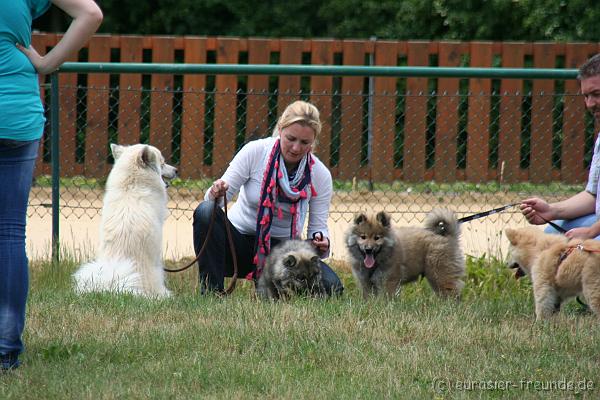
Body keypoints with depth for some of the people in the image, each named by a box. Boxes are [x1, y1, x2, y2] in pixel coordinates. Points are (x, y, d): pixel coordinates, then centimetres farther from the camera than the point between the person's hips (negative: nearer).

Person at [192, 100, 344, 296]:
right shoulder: (255, 151, -12)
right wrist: (216, 194, -35)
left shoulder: (320, 175, -7)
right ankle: (211, 293, -23)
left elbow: (318, 226, -4)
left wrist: (321, 241, -27)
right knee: (206, 211, -32)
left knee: (331, 286, -25)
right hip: (239, 240, -1)